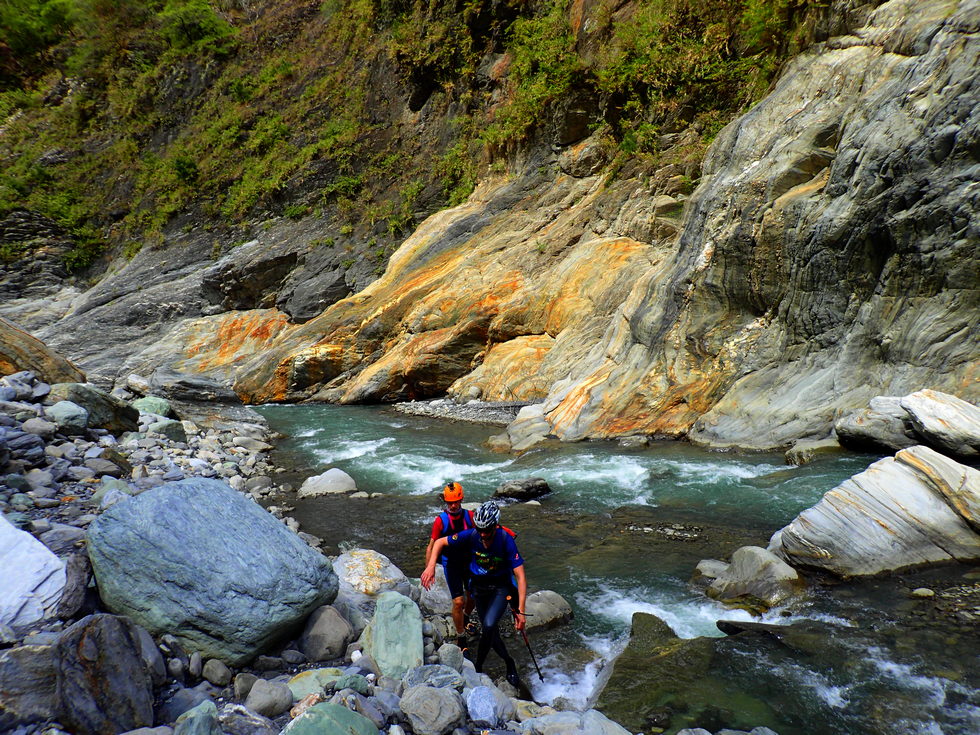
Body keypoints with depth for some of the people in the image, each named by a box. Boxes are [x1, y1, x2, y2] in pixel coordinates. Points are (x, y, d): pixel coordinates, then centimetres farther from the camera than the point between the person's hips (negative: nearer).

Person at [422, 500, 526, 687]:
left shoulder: (506, 540, -28)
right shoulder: (470, 535, -20)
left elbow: (521, 577, -27)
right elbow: (439, 542, -6)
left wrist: (520, 611, -32)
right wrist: (430, 567, -22)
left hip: (501, 587, -3)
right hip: (479, 586, 3)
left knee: (489, 625, -24)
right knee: (490, 630, 8)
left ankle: (478, 667, -1)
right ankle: (510, 664, 32)